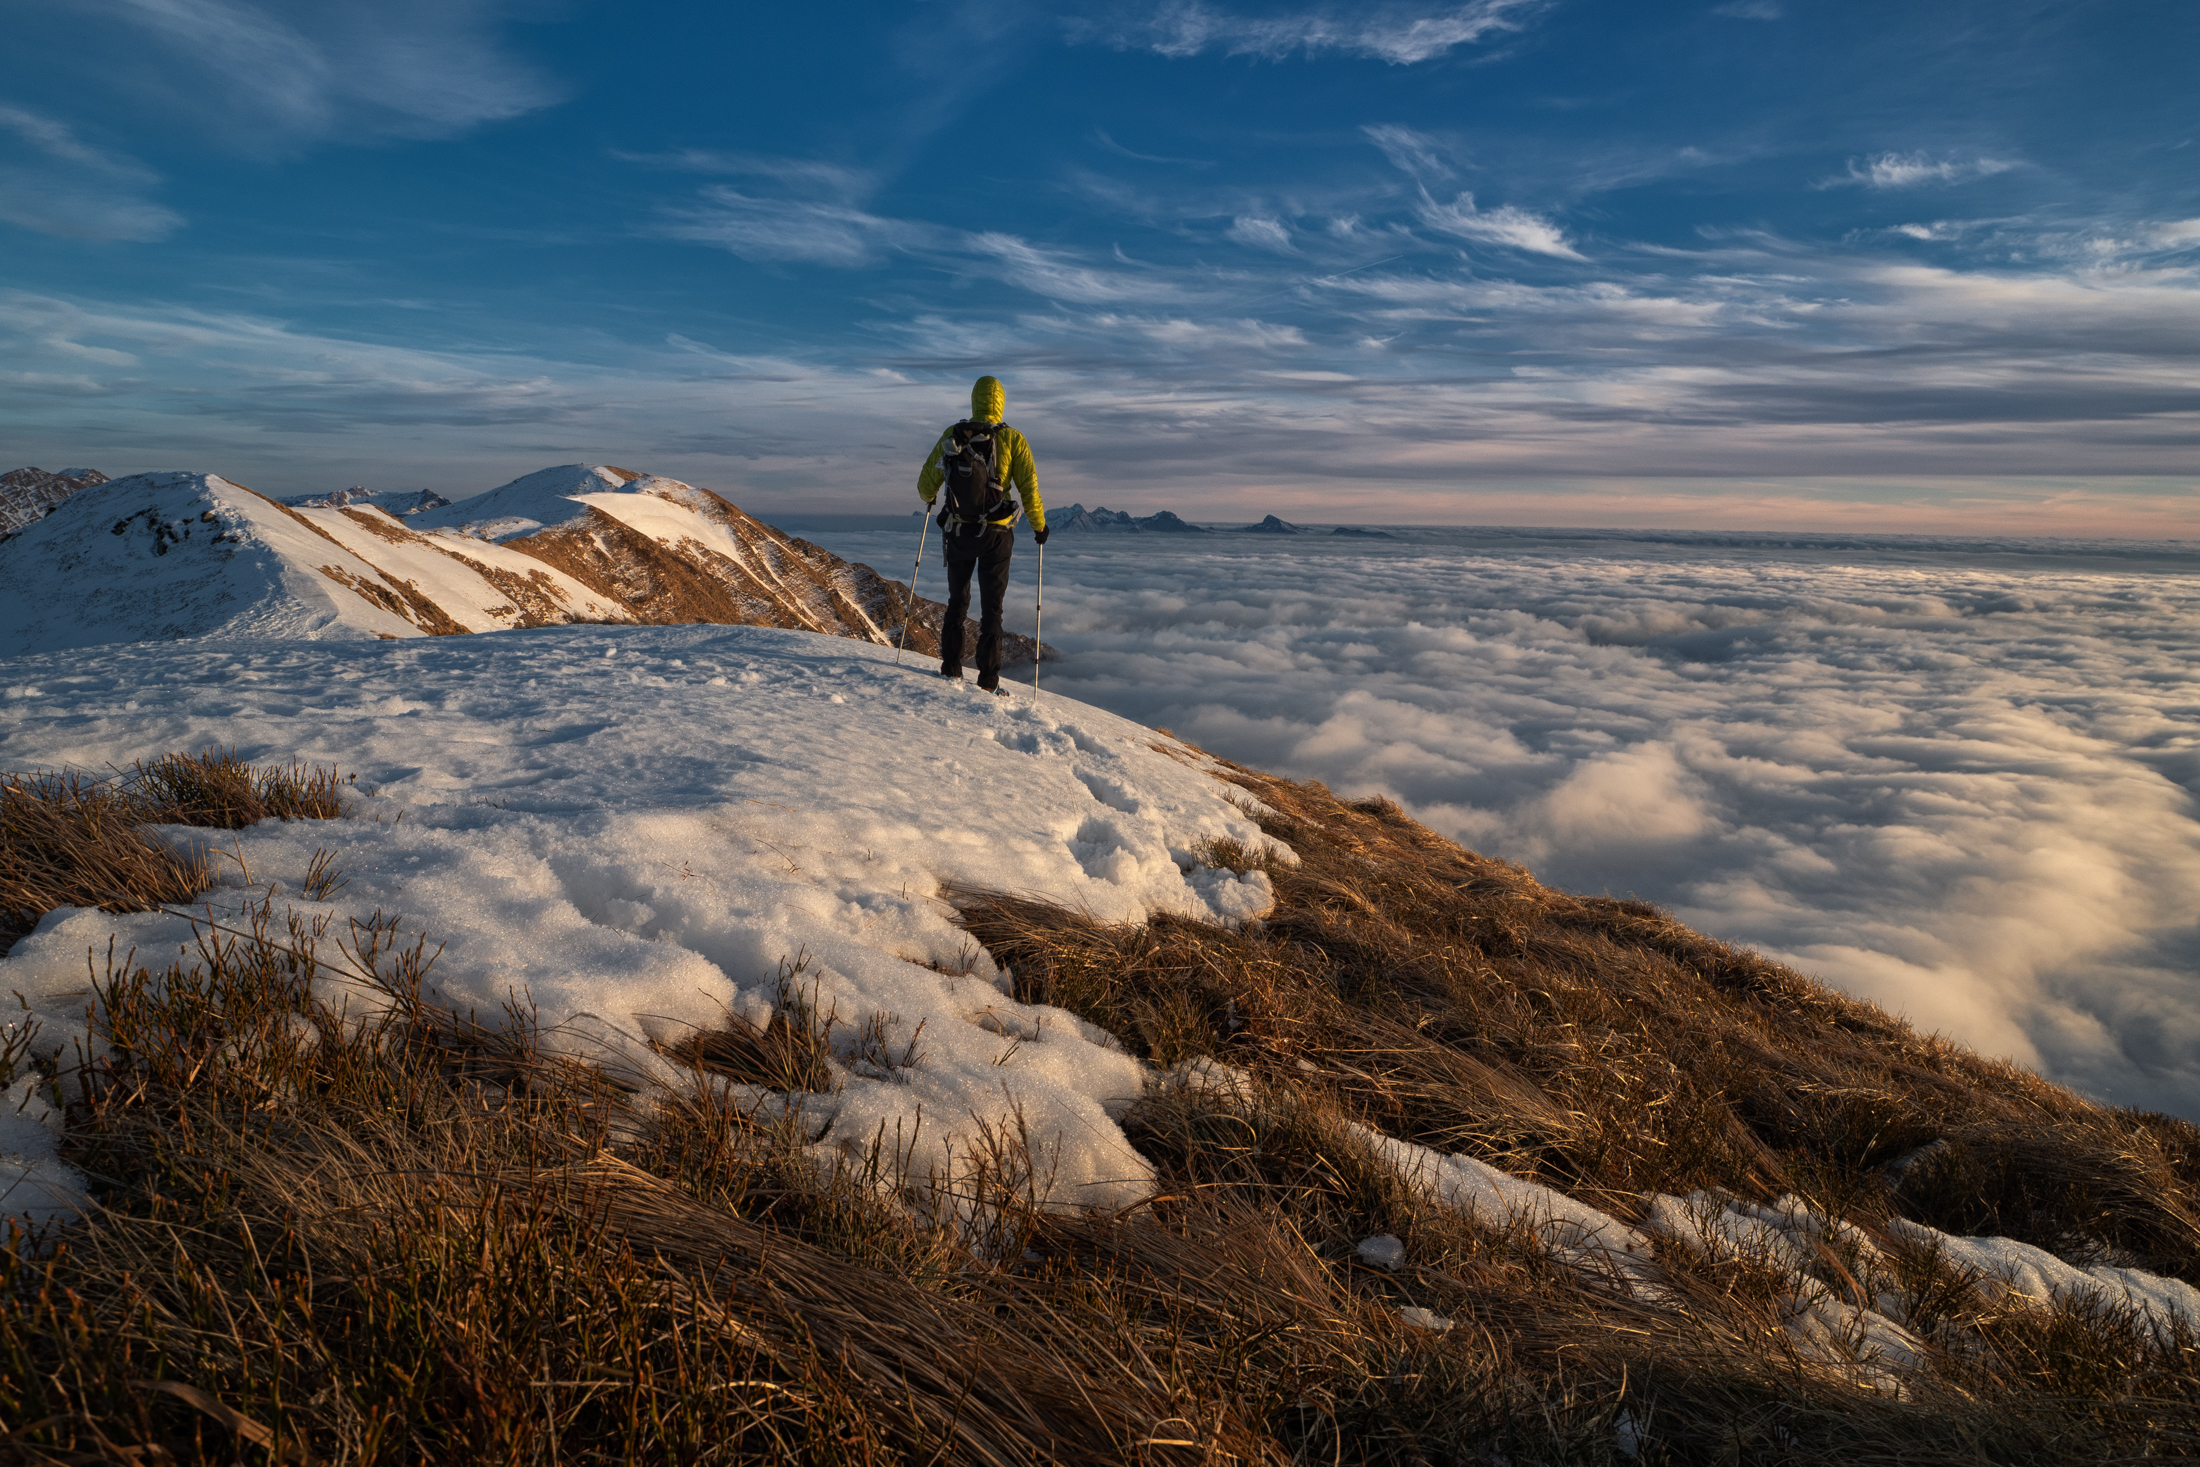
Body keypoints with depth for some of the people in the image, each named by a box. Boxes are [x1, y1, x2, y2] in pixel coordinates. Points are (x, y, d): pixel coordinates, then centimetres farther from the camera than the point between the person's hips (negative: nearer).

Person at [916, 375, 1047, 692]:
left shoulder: (952, 435, 0)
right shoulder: (1012, 439, -6)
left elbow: (927, 483, 4)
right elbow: (1029, 487, -10)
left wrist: (929, 499, 27)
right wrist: (1039, 525, 5)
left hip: (958, 534, 2)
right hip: (995, 535, -2)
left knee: (957, 601, 20)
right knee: (991, 608, 7)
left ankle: (950, 668, 20)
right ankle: (988, 680, 4)